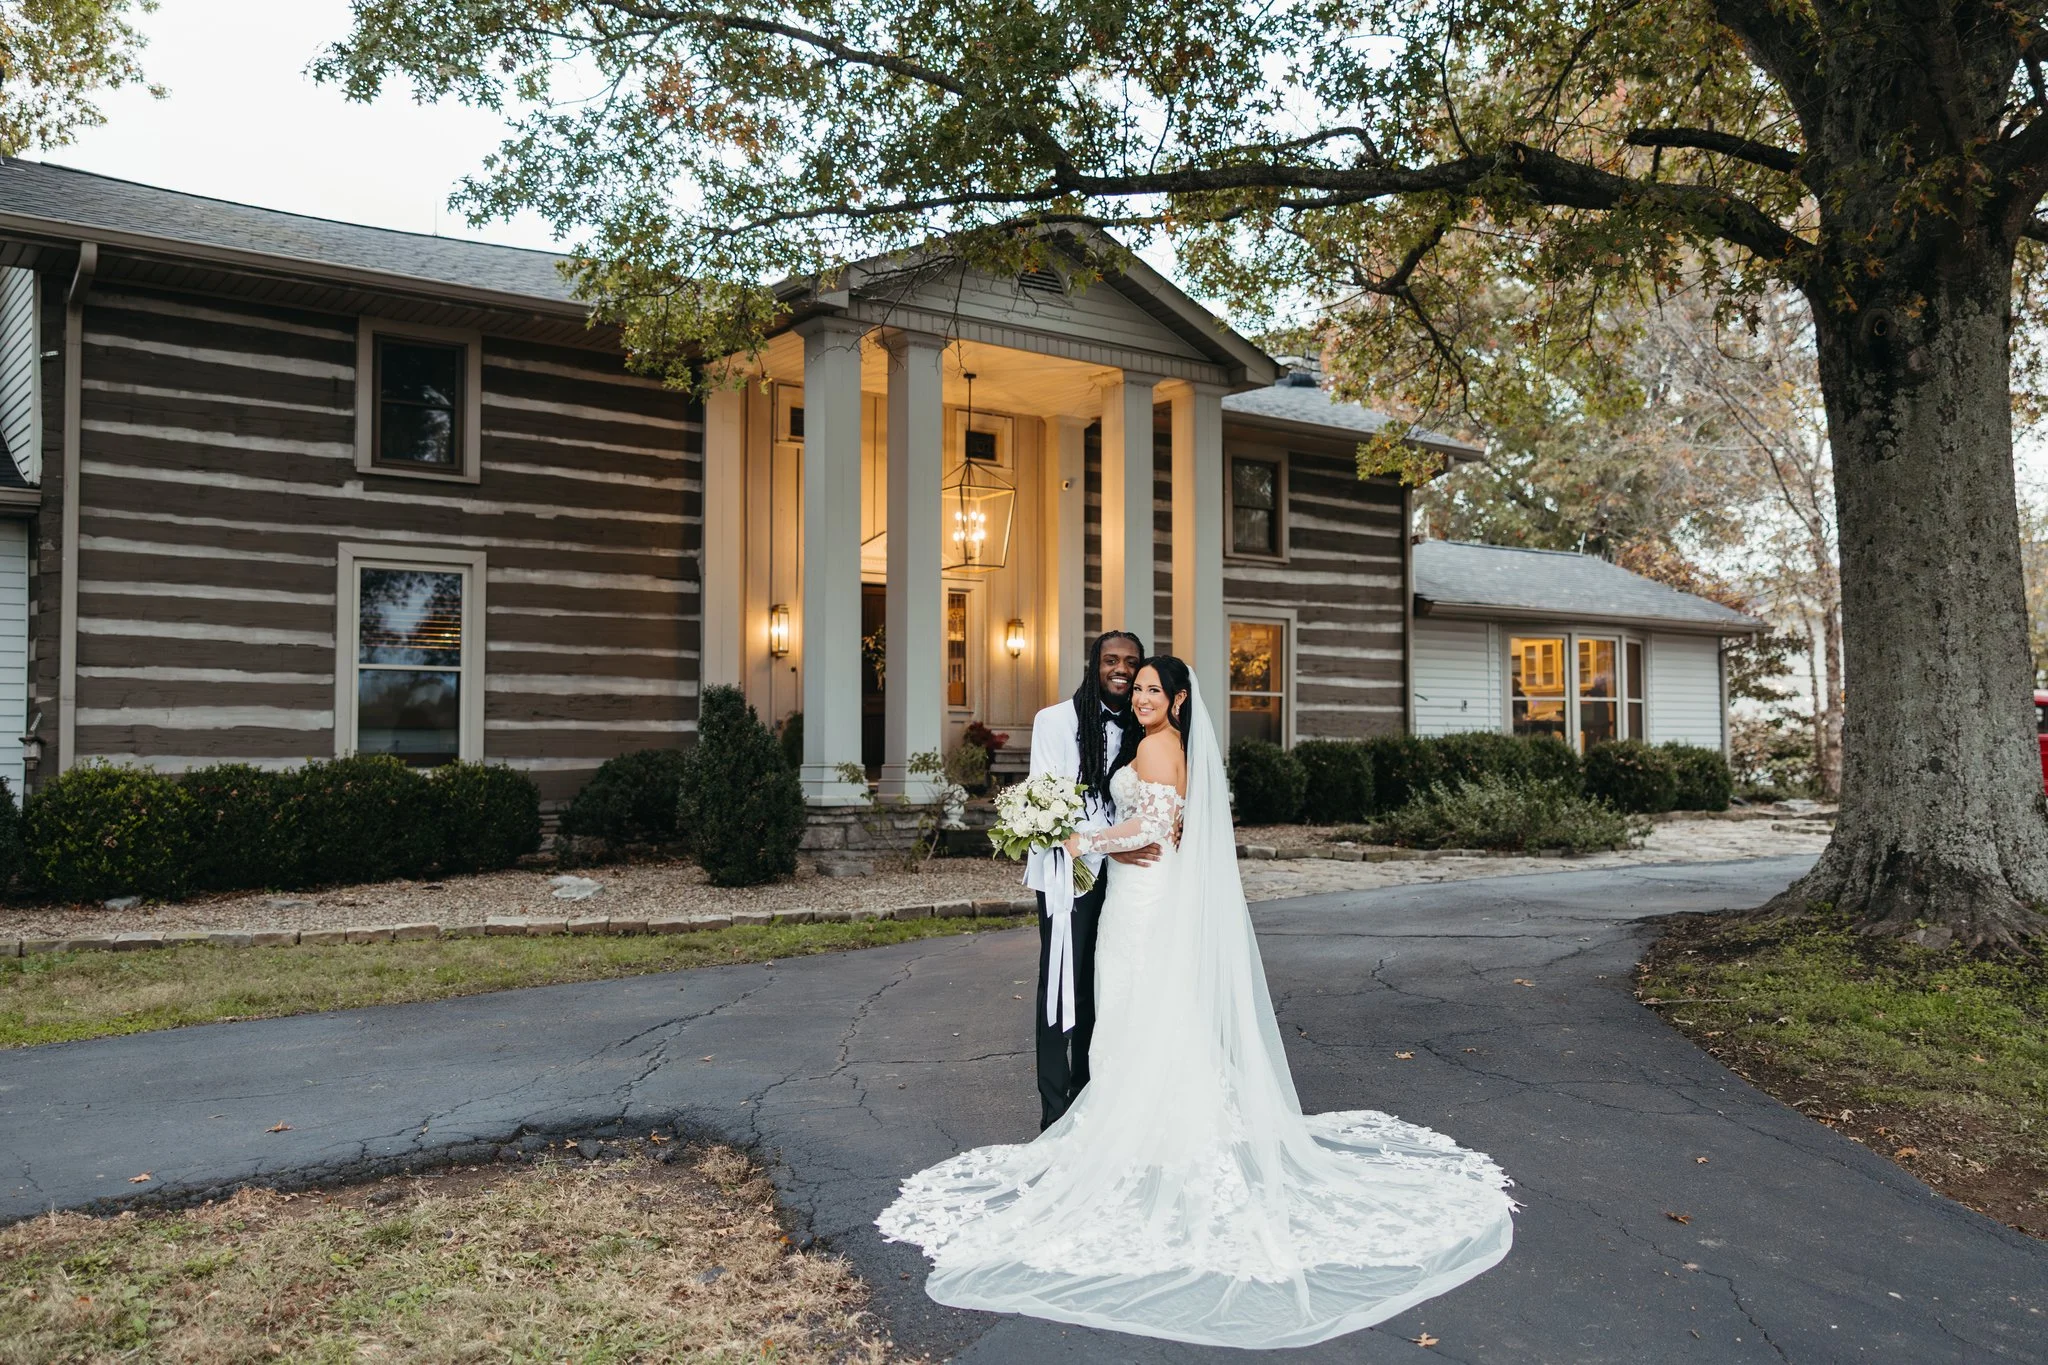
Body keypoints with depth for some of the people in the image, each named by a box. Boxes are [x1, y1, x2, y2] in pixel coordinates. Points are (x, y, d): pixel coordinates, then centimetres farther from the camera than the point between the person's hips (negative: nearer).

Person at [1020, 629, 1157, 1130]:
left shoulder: (1141, 730, 10)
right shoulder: (1056, 720, -5)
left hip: (1121, 874, 5)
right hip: (1068, 871, -5)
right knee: (1062, 985, -3)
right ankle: (1055, 1114, 6)